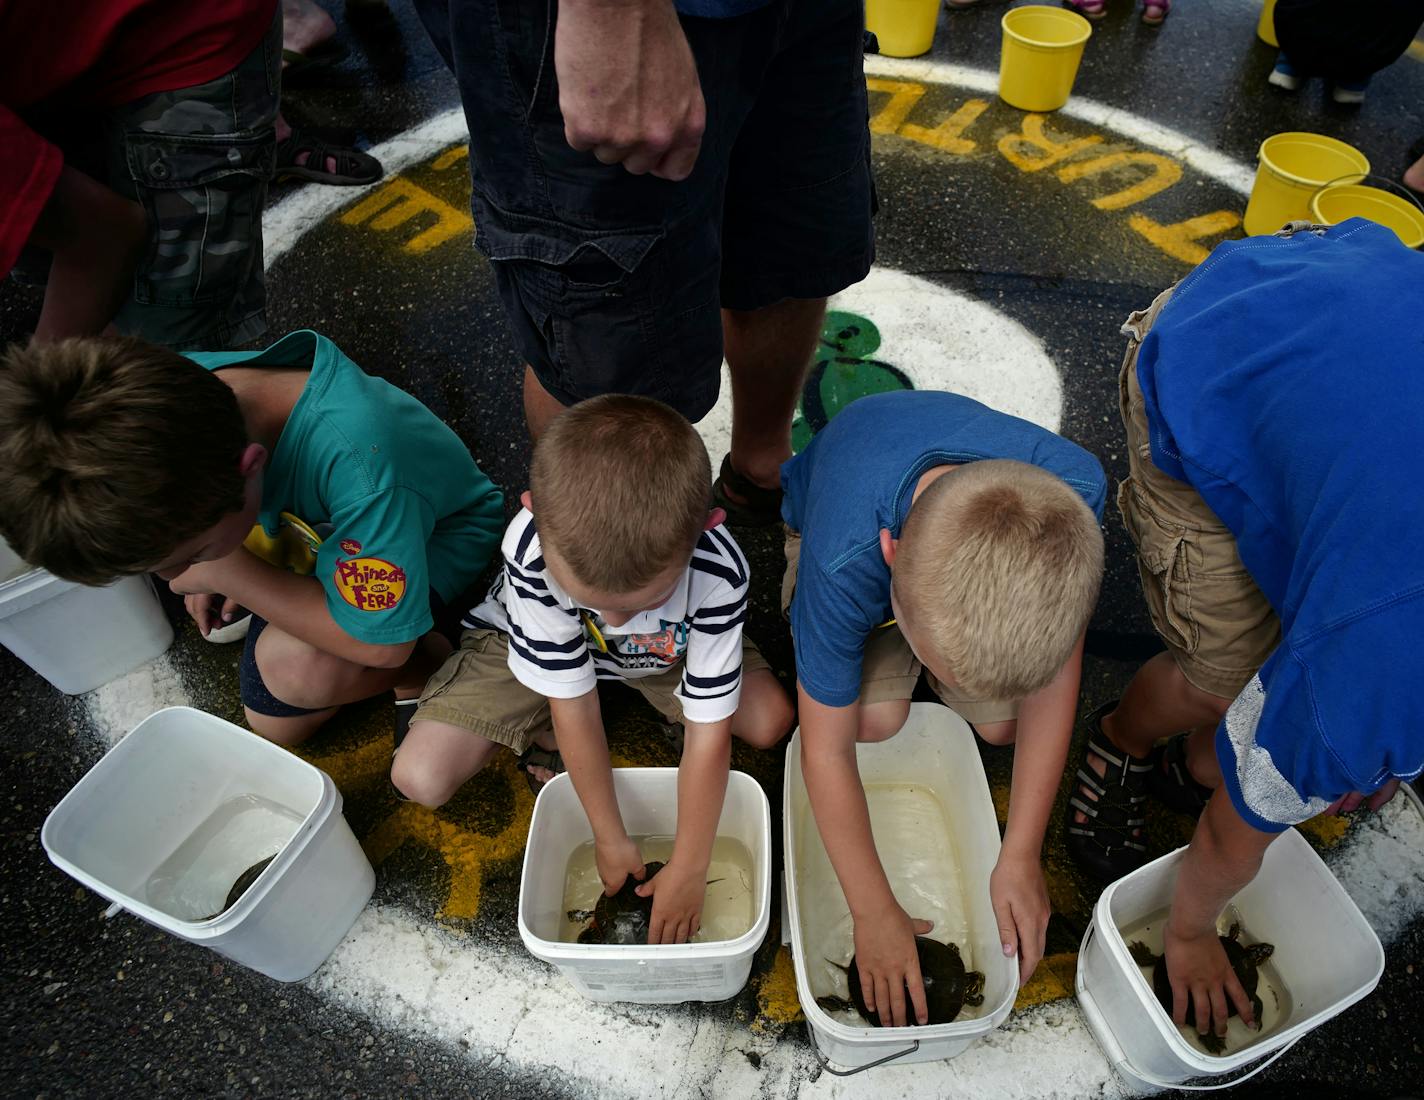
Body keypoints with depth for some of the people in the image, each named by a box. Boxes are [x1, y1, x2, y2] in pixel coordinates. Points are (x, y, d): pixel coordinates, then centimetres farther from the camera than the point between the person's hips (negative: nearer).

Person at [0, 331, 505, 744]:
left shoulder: (358, 468, -45)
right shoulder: (175, 389, -25)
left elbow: (382, 645, -32)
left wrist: (227, 573, -27)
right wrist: (213, 565, -6)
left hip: (435, 535, -6)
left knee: (294, 665, -28)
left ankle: (425, 664, -1)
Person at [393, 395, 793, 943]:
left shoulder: (718, 574, -38)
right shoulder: (533, 548, -40)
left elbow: (709, 736, -29)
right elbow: (576, 707, -28)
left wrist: (687, 872, -21)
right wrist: (610, 837, -17)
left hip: (664, 650, 1)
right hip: (534, 642, -1)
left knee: (770, 722, -18)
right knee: (419, 779, -15)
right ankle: (541, 725, 11)